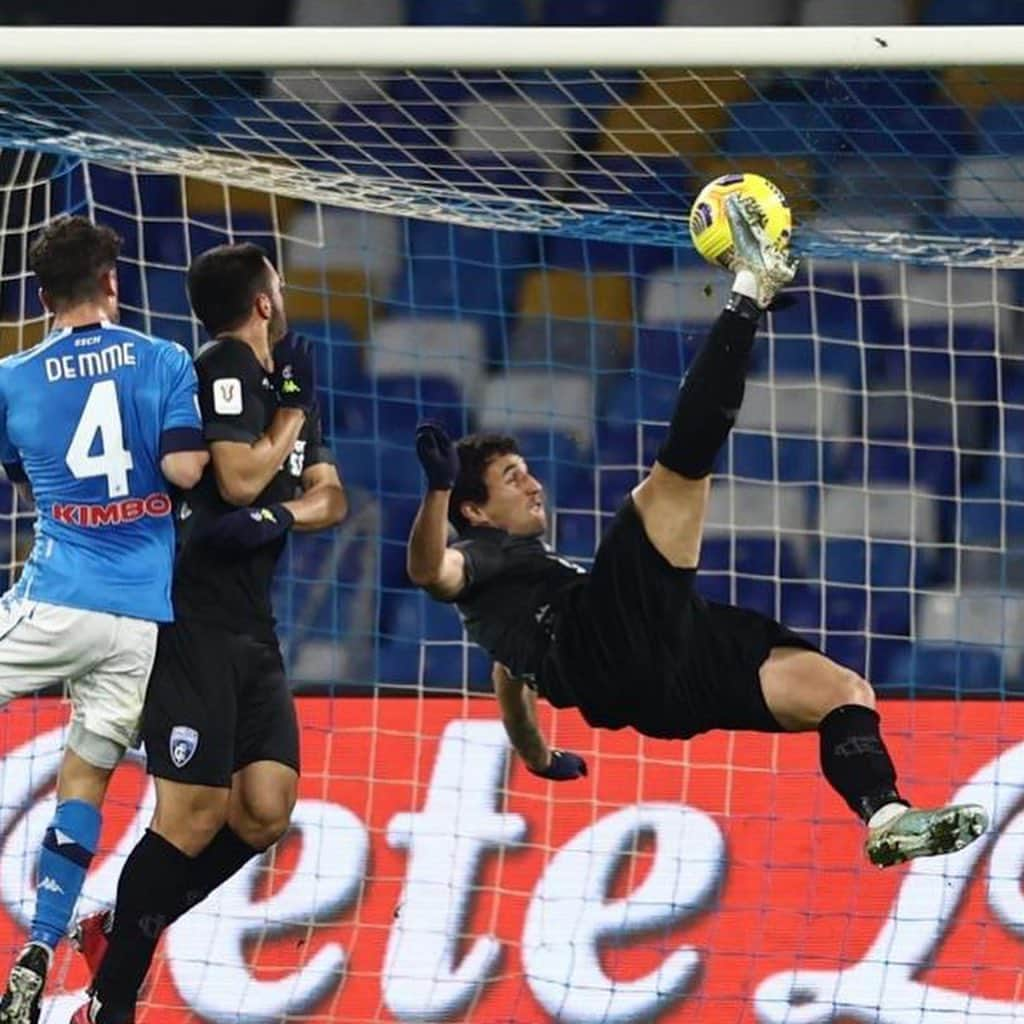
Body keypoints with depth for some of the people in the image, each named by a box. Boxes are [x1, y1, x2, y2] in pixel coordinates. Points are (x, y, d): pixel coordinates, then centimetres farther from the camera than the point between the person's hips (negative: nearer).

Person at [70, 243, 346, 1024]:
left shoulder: (278, 379, 17)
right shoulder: (228, 364, -10)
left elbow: (331, 497, 11)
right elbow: (239, 479, -19)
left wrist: (277, 518, -10)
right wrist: (292, 415, -4)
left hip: (250, 628, 9)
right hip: (195, 618, -9)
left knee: (265, 811, 1)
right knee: (194, 814, -12)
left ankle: (119, 933, 15)